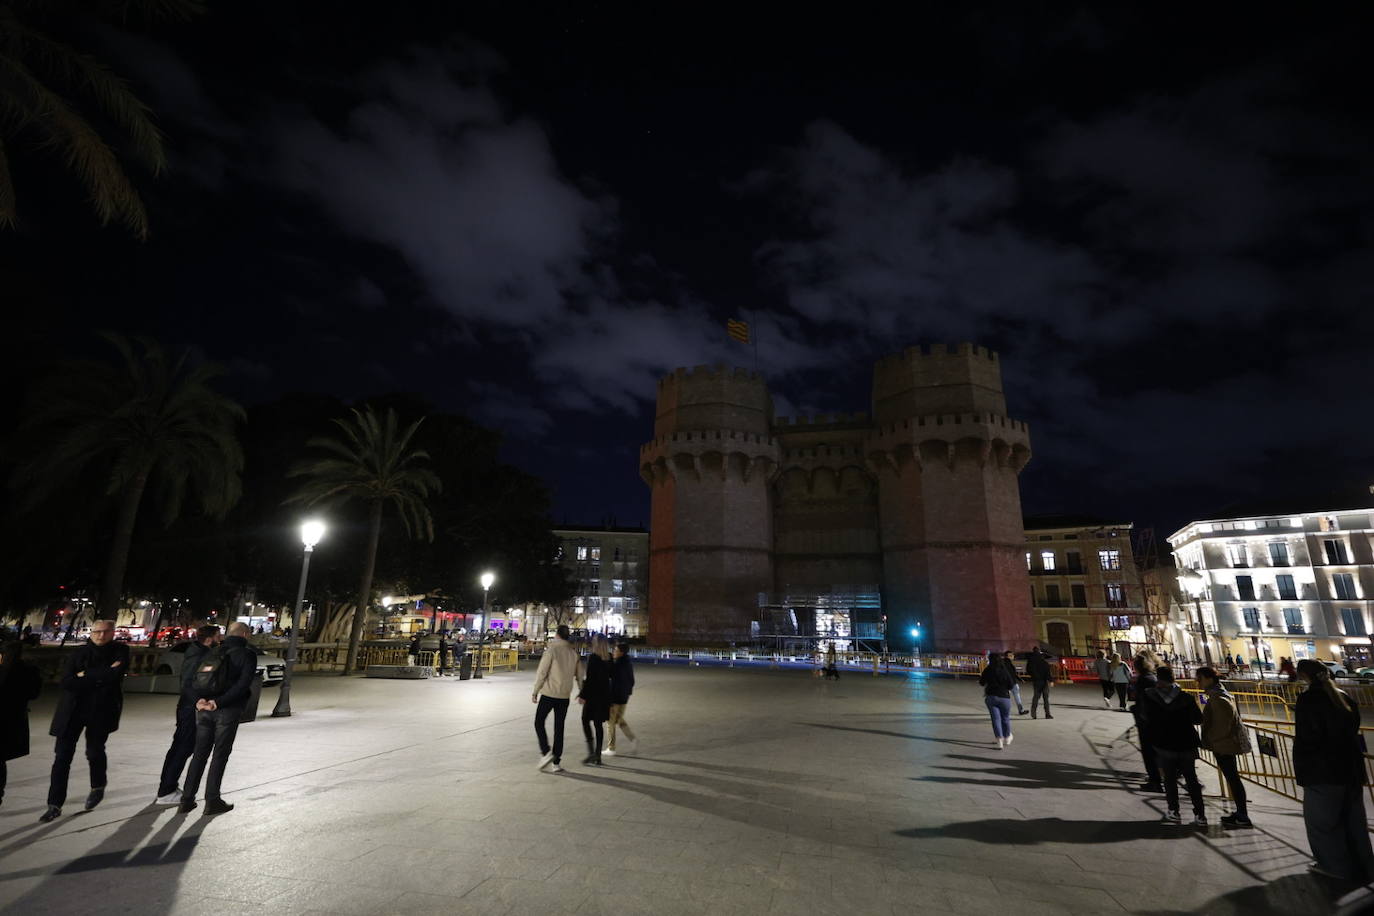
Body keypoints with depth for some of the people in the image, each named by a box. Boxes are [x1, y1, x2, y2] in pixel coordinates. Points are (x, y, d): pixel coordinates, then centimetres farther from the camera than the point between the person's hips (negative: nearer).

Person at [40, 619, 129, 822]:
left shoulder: (120, 651, -2)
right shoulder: (79, 652, 2)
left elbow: (116, 675, -16)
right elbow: (66, 681, -7)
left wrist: (86, 676, -12)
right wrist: (101, 677, -17)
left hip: (101, 711, -1)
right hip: (72, 710, 2)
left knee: (94, 751, 3)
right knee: (62, 756, 0)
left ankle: (98, 787, 31)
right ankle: (54, 805, 11)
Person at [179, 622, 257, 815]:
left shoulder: (211, 653, 14)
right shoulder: (246, 655, -7)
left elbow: (190, 681, 6)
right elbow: (243, 683, -20)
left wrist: (198, 700, -8)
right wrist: (219, 702, -15)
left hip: (204, 710, 5)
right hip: (228, 711, -5)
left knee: (199, 754, 15)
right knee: (220, 755, 4)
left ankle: (187, 799, 18)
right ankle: (212, 801, 8)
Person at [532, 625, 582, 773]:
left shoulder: (551, 650, -11)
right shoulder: (574, 652, 3)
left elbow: (542, 673, -12)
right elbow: (578, 675, 9)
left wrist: (535, 692, -3)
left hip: (548, 694, -4)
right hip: (565, 696, 4)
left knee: (539, 722, 11)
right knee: (559, 728, 11)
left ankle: (545, 752, -6)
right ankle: (555, 763, 13)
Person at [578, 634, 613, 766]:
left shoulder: (592, 657, -15)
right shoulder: (609, 658, 3)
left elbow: (589, 678, -18)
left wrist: (582, 695, -12)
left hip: (593, 694, -6)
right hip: (605, 693, 6)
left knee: (585, 721, 8)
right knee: (598, 723, 12)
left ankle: (591, 752, 2)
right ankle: (597, 756, 15)